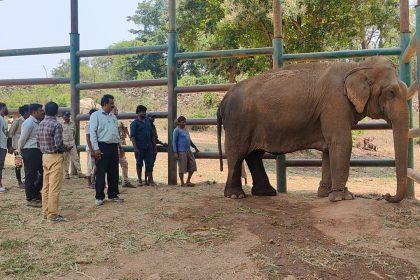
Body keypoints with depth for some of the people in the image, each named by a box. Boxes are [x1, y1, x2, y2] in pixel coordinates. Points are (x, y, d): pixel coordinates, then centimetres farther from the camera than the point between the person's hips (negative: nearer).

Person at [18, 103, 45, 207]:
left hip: (38, 151, 9)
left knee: (42, 172, 14)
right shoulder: (29, 123, -14)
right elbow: (22, 139, -12)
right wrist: (20, 151, 0)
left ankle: (36, 193, 31)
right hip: (30, 151, -8)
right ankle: (30, 199, 13)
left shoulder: (38, 122, 13)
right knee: (30, 175, 2)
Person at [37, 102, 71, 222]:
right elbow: (58, 144, -19)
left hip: (45, 156, 8)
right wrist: (67, 148, -1)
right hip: (55, 157, -8)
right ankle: (52, 215, 1)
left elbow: (38, 140, 11)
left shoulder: (41, 124, 7)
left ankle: (45, 213, 20)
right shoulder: (56, 124, -15)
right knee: (54, 188, -3)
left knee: (46, 186, 13)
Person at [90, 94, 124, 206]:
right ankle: (99, 197, 7)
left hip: (113, 147, 7)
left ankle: (113, 195, 20)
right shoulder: (96, 115, -2)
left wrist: (118, 145, 14)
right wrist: (96, 148, -16)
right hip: (102, 147, -6)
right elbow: (92, 132, -9)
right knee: (101, 173, -2)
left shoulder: (113, 116, 18)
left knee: (114, 173, 10)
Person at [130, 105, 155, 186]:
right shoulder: (135, 123, -4)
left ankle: (150, 180, 8)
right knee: (139, 164, 5)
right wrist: (135, 148, -17)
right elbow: (132, 136, -9)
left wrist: (152, 145, 14)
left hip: (148, 147, 5)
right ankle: (140, 180, 15)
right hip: (140, 147, -5)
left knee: (150, 164, 2)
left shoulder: (147, 121, 14)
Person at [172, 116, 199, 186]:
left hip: (188, 151, 8)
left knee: (192, 165, 6)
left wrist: (195, 147, 32)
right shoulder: (177, 130, -7)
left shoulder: (186, 130, 16)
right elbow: (174, 142, -9)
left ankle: (188, 181, 17)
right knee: (182, 167, -1)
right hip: (181, 151, -8)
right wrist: (175, 153, -15)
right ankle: (182, 183, 10)